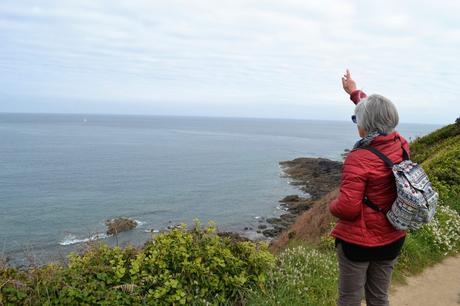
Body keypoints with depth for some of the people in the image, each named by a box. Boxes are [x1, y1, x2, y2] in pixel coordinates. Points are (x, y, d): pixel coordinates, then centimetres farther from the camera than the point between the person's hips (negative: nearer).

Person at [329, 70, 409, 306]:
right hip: (392, 239, 6)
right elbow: (380, 115, 14)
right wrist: (355, 93, 26)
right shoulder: (401, 145, -5)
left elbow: (347, 208, -27)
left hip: (358, 241, -6)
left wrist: (332, 206, -4)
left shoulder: (359, 159, -25)